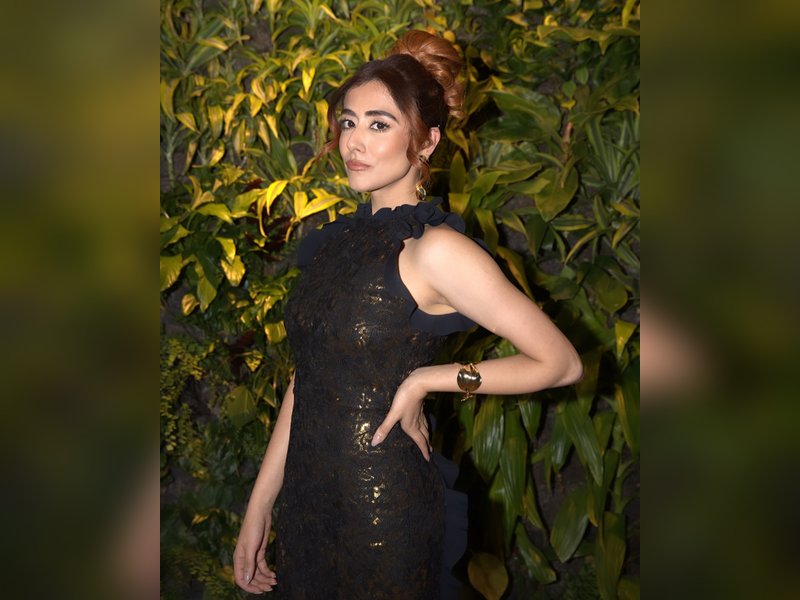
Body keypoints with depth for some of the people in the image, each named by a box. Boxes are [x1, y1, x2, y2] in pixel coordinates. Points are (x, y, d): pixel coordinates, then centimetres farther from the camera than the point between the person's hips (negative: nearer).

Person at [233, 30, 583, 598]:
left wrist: (428, 380, -15)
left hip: (384, 513, -6)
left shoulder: (435, 248, -16)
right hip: (305, 502, 7)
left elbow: (561, 363, -14)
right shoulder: (338, 241, 5)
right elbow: (306, 380, 9)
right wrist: (259, 507, 9)